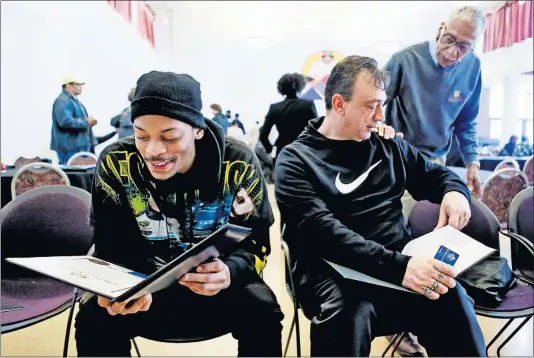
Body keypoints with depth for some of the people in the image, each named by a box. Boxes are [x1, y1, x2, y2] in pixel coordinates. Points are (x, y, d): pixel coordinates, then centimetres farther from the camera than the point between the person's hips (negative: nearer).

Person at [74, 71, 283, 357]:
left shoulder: (238, 165, -17)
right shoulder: (115, 162, -14)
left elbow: (256, 244, -12)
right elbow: (111, 248, -8)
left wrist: (229, 272, -36)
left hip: (218, 285, 0)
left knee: (262, 312, -28)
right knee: (95, 318, -26)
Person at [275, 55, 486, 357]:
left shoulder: (389, 147, 15)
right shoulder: (296, 160, -3)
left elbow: (439, 174, 27)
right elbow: (323, 232, -16)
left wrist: (455, 192, 1)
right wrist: (397, 265, -28)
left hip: (400, 263, 4)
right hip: (336, 271, -3)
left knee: (451, 296, -27)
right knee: (348, 315, -36)